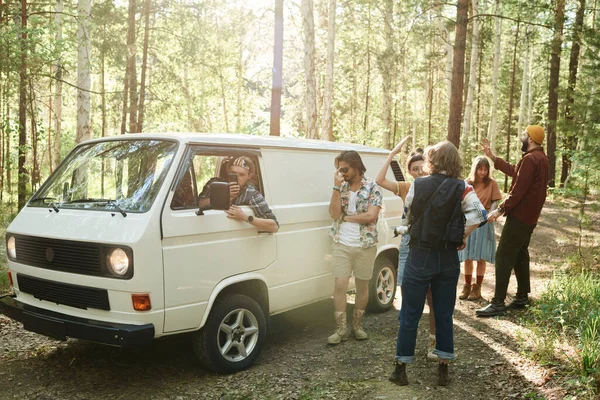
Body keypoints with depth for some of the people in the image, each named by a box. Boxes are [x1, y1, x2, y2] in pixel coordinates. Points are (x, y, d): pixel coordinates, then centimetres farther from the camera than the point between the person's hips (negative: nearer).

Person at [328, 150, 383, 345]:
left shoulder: (372, 187, -5)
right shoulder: (341, 187, 5)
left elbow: (371, 216, -16)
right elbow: (334, 213, -8)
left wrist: (346, 217, -9)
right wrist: (337, 187, -14)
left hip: (365, 245, -2)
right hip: (341, 244, 2)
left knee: (362, 285, 10)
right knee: (340, 284, -4)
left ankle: (357, 325, 26)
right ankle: (340, 329, 6)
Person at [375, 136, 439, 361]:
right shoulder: (405, 188, 3)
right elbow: (380, 181, -13)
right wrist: (392, 154, -15)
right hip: (409, 245, 1)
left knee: (434, 300, 3)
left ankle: (433, 344, 17)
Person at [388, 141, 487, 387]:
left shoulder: (417, 185, -5)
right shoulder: (462, 189, -5)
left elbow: (406, 218, 3)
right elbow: (479, 215, -17)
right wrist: (463, 237, -4)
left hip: (419, 256, -1)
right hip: (448, 258, 2)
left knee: (410, 315, 8)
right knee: (444, 315, 13)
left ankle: (401, 370, 15)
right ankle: (443, 371, 21)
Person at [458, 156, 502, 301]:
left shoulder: (491, 183, -1)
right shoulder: (467, 183, 4)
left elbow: (494, 202, -1)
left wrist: (491, 213, -20)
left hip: (483, 222, -2)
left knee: (481, 257, 1)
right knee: (467, 256, 6)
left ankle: (477, 287, 11)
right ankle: (467, 285, 18)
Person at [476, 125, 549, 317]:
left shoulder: (530, 159, -18)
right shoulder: (540, 158, 14)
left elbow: (518, 190, -23)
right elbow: (514, 172, 21)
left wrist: (501, 210, -19)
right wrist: (492, 157, 22)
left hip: (519, 215, -10)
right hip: (529, 216, 10)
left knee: (503, 257, -9)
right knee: (520, 254, 18)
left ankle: (498, 303, -9)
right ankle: (522, 296, 25)